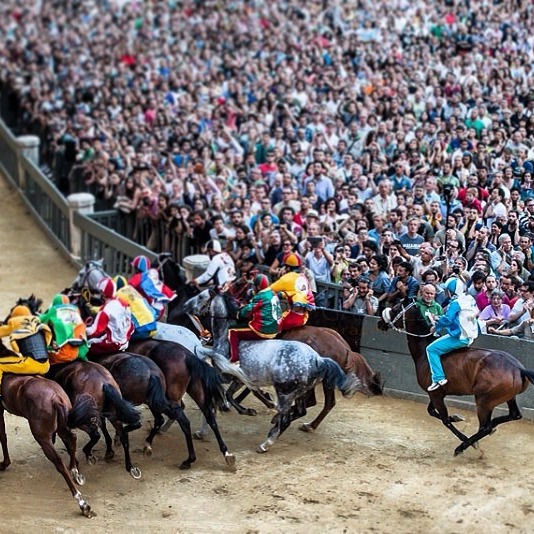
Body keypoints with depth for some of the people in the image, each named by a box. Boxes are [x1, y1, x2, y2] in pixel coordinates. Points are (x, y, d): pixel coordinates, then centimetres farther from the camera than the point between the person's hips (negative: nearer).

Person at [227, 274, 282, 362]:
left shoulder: (259, 297, -15)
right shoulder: (273, 294, 10)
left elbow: (247, 312, -10)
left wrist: (239, 313, 11)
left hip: (262, 331, -9)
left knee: (233, 332, -2)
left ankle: (234, 358, -10)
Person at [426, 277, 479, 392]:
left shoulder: (455, 303, -18)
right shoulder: (470, 300, 9)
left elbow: (447, 319, -24)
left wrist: (436, 327, -7)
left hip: (459, 338, -10)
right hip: (470, 336, 10)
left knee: (431, 349, -6)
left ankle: (438, 378, -13)